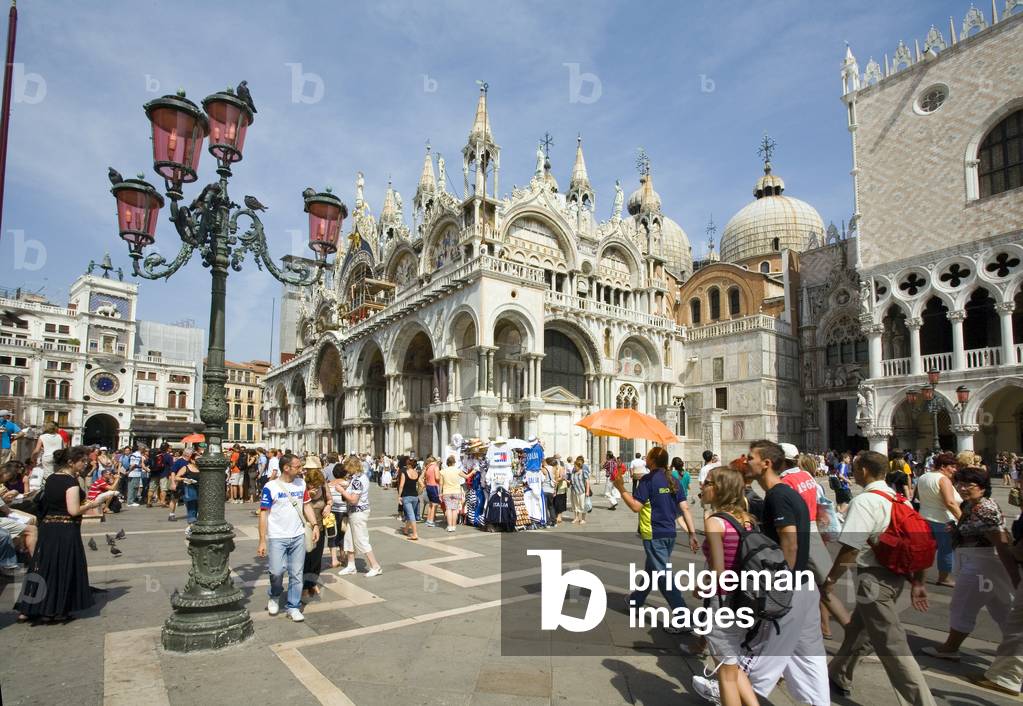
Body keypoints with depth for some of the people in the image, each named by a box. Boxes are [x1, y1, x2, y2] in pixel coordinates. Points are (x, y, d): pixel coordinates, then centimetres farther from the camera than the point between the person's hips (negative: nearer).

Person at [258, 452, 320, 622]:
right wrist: (262, 541, -10)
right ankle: (274, 596, 24)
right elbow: (263, 514, -8)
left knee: (296, 574, 6)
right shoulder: (270, 487, -10)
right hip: (277, 538, -4)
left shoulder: (301, 484, 5)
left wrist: (315, 525, 1)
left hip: (298, 536, 4)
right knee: (277, 571, -8)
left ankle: (293, 607, 20)